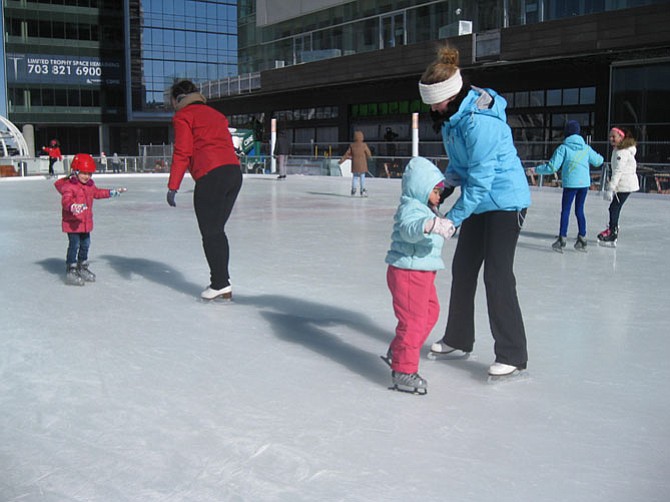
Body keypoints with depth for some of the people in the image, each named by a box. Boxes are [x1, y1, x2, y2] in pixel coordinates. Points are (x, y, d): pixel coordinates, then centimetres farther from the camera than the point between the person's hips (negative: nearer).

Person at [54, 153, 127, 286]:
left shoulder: (90, 185, 8)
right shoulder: (69, 186, -18)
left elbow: (97, 193, 28)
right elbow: (65, 201, -32)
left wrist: (112, 192, 31)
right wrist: (73, 207, -52)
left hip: (86, 221, 8)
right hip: (72, 222, -8)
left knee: (85, 244, 17)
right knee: (74, 245, -6)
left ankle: (82, 268, 34)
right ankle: (70, 271, 3)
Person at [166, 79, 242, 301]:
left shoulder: (183, 116, 5)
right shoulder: (216, 114, 27)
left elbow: (182, 153, -5)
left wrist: (173, 187, -5)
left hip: (211, 176, -8)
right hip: (234, 172, 8)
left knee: (210, 233, -2)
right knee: (217, 230, 14)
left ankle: (220, 284, -3)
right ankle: (223, 283, 14)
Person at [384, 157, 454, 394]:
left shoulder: (425, 209, 16)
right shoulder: (411, 208, -18)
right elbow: (409, 228, -41)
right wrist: (430, 225, -56)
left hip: (422, 273, 11)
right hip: (408, 273, -11)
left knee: (430, 312, 22)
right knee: (413, 320, -8)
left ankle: (397, 353, 34)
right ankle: (403, 372, 1)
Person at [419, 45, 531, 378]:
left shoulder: (479, 121, -27)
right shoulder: (450, 117, 3)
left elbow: (481, 178, -28)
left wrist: (453, 219, -28)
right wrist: (444, 184, -6)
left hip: (506, 201, -10)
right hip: (480, 203, 10)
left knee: (497, 275, -11)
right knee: (462, 269, 13)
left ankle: (512, 356, -2)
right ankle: (458, 339, 28)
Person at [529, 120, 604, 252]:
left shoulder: (563, 148, -8)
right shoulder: (586, 148, 5)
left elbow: (552, 167, -9)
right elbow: (598, 161, 18)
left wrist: (536, 170, 5)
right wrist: (600, 157, 41)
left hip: (570, 183, -4)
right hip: (584, 183, 4)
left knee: (565, 211, 1)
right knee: (579, 210, 13)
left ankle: (562, 239, -3)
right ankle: (582, 239, 17)